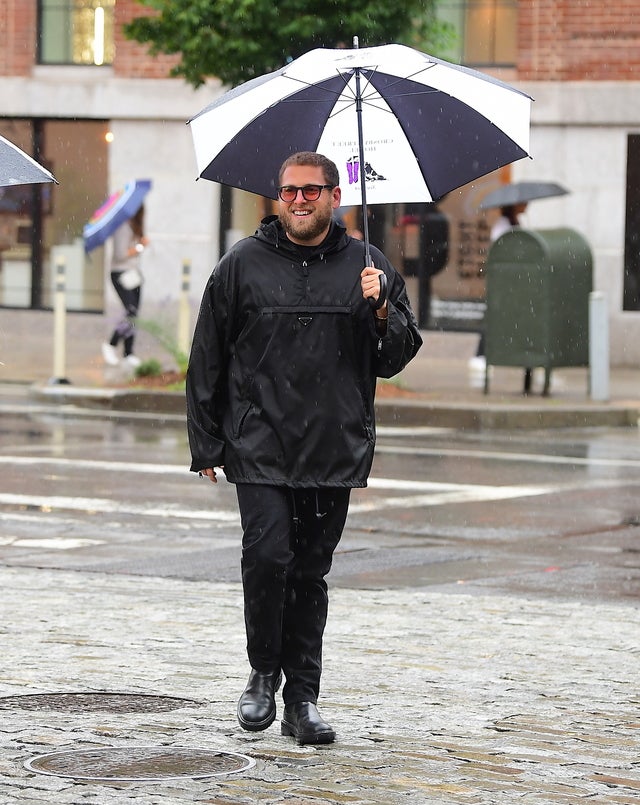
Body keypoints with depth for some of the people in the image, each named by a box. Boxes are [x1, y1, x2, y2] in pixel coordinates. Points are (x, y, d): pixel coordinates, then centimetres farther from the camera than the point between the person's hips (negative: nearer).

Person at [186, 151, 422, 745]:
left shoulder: (367, 267, 8)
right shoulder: (244, 264, 4)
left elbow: (394, 360, 10)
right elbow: (207, 358, 8)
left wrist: (380, 312, -10)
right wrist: (206, 444, 5)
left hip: (335, 451, 2)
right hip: (260, 447, -2)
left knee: (311, 572, 6)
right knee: (267, 555, -15)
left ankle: (302, 698, 13)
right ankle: (263, 673, 6)